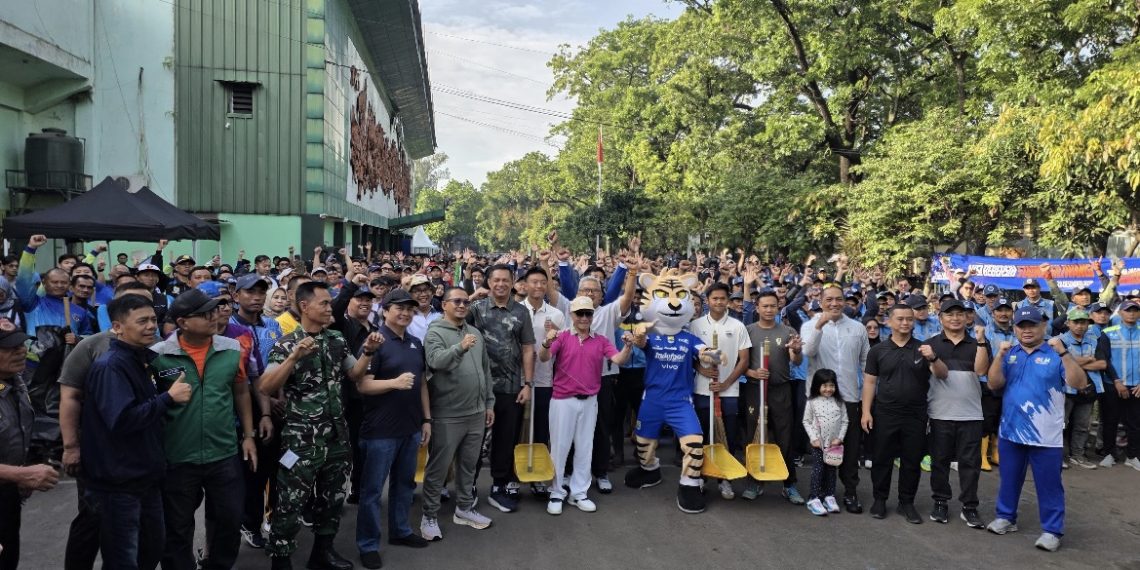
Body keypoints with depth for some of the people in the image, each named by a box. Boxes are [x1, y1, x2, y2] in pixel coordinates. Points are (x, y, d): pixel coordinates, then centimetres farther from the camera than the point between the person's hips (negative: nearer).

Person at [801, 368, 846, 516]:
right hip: (818, 443, -3)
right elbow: (806, 421, -3)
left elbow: (844, 421, 3)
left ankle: (829, 496, 21)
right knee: (818, 469, -3)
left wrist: (840, 438, -7)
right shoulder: (812, 402, -7)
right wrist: (813, 438, -10)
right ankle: (814, 499, 1)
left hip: (834, 443, 3)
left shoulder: (839, 402, 0)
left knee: (831, 469, 10)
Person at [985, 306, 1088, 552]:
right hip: (1010, 430, 4)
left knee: (1049, 484, 3)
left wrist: (1063, 353, -28)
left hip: (1044, 434, -4)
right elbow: (994, 384, -4)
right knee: (1009, 479, 16)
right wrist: (999, 356, -17)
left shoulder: (1056, 354, -5)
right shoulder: (1009, 353, 5)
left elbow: (1080, 383, -17)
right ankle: (1006, 517, 31)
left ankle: (1052, 530, 13)